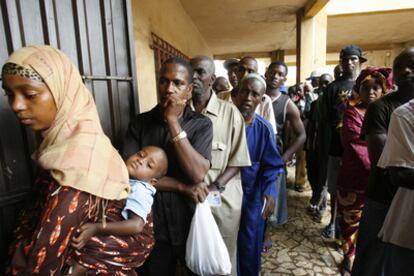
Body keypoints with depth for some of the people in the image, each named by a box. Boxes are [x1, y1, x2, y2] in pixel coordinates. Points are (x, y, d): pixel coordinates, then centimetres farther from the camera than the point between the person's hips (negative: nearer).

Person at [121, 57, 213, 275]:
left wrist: (173, 121, -23)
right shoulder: (139, 123, -5)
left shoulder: (201, 124, -8)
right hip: (150, 225, 1)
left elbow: (197, 174, -22)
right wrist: (182, 186, -18)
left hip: (190, 224, 0)